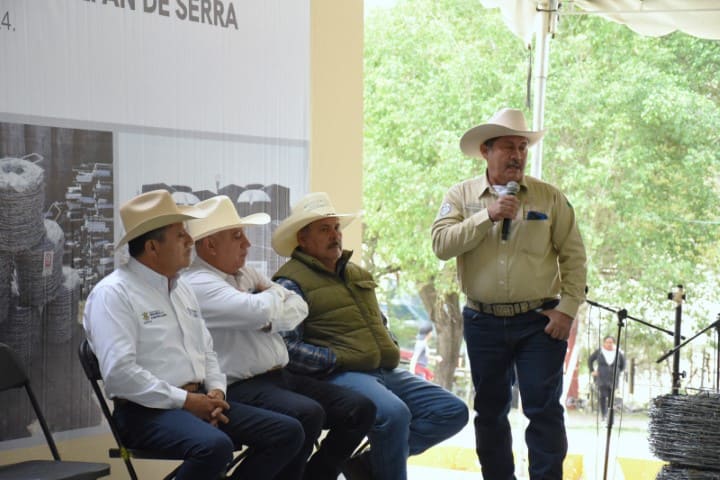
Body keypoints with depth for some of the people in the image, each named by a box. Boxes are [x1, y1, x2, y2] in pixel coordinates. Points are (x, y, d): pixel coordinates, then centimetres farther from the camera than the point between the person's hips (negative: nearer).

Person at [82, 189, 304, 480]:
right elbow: (119, 372, -18)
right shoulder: (113, 293, -8)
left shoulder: (181, 289, 19)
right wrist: (184, 400, -17)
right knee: (215, 446, -37)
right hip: (147, 410, -8)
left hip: (200, 401, 9)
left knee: (288, 433, -5)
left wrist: (216, 390, 2)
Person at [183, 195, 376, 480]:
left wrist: (269, 317, -6)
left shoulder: (246, 274, 17)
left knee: (361, 409, -4)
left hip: (281, 377, 9)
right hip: (239, 389, -9)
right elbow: (260, 311, -25)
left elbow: (299, 307, 15)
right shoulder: (197, 284, -12)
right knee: (308, 414, -33)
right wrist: (274, 294, -1)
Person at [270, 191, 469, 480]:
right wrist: (339, 360, -14)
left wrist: (389, 350, 13)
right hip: (339, 376, -9)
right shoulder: (291, 282, -4)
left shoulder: (357, 273, 23)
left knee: (454, 412, -4)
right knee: (394, 413, -36)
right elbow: (287, 347, -15)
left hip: (386, 371, 9)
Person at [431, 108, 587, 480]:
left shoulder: (549, 197, 1)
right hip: (483, 322, 2)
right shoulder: (461, 196, 3)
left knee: (544, 409, -4)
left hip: (538, 321, -2)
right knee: (490, 410, 12)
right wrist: (488, 216, -18)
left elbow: (573, 256, 0)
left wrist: (568, 309, -8)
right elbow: (441, 244, -12)